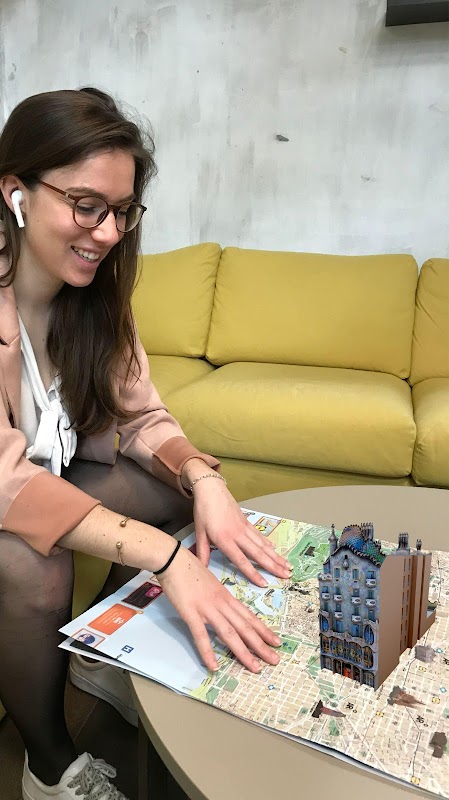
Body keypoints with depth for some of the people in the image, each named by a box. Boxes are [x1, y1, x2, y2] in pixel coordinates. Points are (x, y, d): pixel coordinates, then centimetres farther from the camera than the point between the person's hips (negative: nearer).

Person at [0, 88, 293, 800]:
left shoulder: (96, 292, -6)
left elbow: (140, 416, -6)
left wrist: (202, 479, -27)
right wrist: (165, 555, -44)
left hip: (59, 474, 6)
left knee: (182, 482, -9)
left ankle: (99, 658, 13)